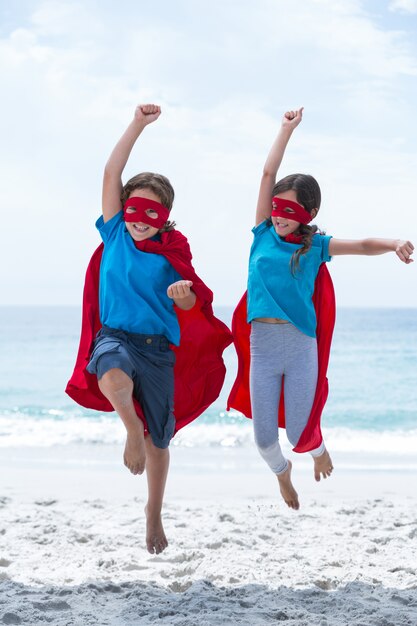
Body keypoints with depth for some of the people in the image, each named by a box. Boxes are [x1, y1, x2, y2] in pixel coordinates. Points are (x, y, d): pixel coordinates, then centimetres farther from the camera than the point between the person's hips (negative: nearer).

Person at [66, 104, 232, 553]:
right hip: (114, 335, -1)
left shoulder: (172, 252, 3)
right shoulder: (115, 234, 5)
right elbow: (111, 173, 0)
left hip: (159, 347, 1)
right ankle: (131, 430, -12)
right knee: (113, 376, -41)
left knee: (158, 439, 8)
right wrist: (138, 125, -3)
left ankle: (154, 514, 30)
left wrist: (184, 294, -22)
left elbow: (192, 304, 3)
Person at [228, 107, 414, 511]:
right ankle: (281, 472, 39)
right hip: (262, 345, 1)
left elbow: (362, 246, -9)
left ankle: (318, 449, 41)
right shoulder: (264, 235, 5)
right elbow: (268, 174, 3)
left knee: (299, 432, 3)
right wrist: (287, 129, 3)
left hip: (302, 347, -1)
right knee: (264, 436, 5)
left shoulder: (315, 246, 3)